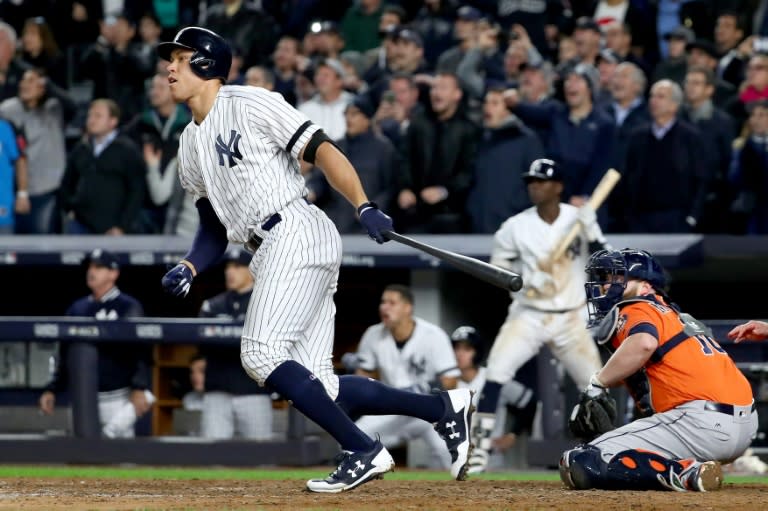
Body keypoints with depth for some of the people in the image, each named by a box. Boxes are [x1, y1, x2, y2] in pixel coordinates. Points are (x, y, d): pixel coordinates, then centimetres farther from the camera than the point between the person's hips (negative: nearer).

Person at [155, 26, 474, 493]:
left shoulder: (249, 104, -2)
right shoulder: (191, 145, 22)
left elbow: (321, 149, -11)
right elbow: (215, 227, 24)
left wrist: (364, 207, -24)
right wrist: (189, 267, 4)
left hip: (297, 232, -8)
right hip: (270, 253, 8)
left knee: (261, 355, -20)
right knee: (314, 386, -2)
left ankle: (364, 451, -18)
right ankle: (443, 408, 5)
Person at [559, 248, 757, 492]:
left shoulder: (636, 311, 1)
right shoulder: (678, 316, 29)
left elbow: (643, 344, -22)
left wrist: (596, 384, -13)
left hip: (700, 422, -10)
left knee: (580, 465, -15)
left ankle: (683, 473, -22)